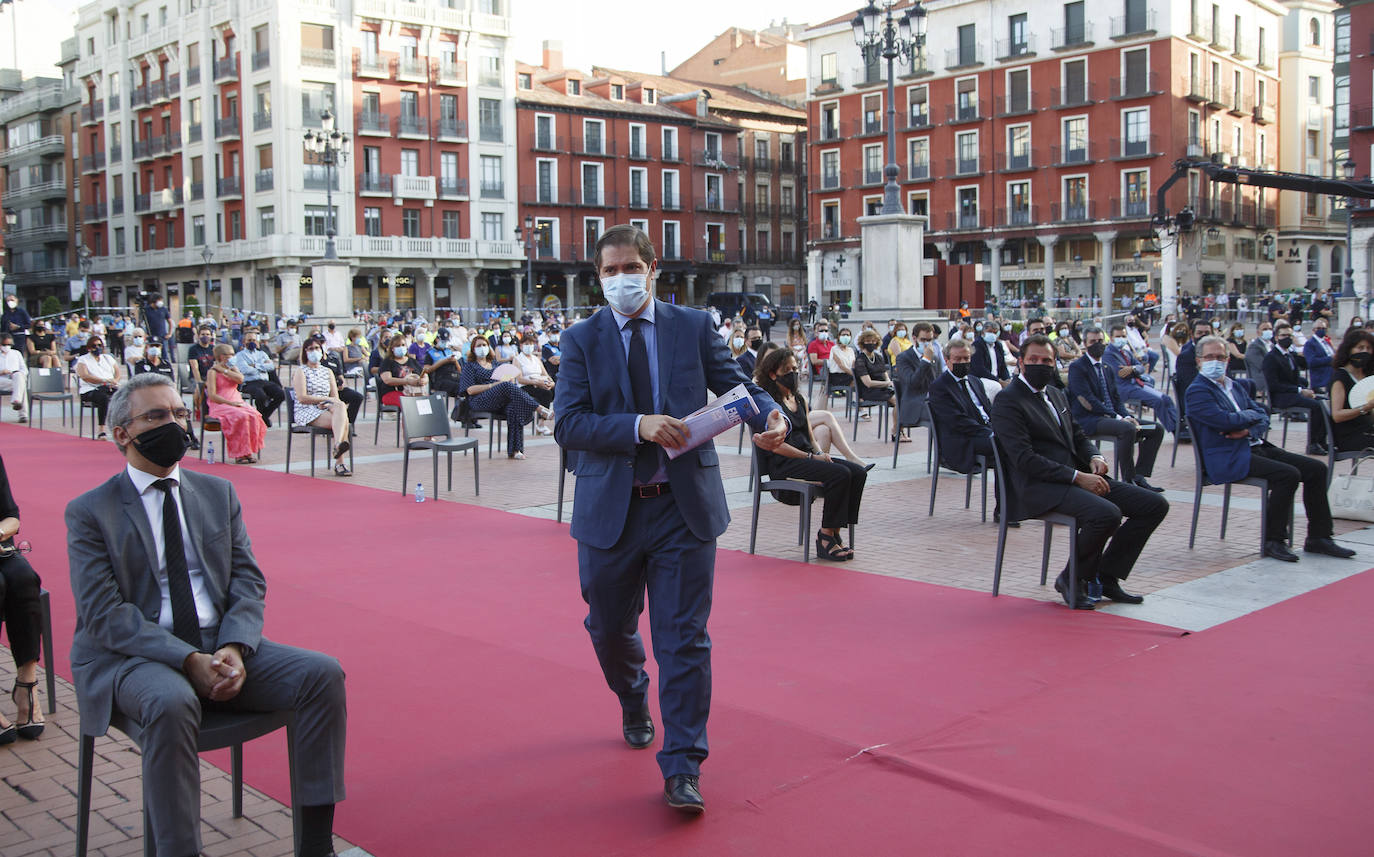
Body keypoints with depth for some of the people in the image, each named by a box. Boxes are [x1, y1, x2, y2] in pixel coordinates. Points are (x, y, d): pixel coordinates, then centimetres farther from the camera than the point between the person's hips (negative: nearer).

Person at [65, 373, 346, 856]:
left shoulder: (218, 494, 14)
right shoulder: (89, 513, 1)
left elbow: (249, 581, 7)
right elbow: (104, 614, -10)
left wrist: (234, 648, -13)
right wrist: (187, 660, -22)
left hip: (222, 647, 4)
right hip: (134, 656, -4)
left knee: (323, 673, -17)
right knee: (171, 703, -37)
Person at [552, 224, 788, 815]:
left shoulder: (693, 327, 3)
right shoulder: (581, 341, 0)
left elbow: (735, 384, 4)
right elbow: (568, 424, -10)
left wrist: (769, 415, -18)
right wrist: (639, 426, -23)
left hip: (684, 505, -1)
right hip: (610, 509, 1)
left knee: (684, 638, -2)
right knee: (609, 629, 18)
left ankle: (682, 768, 8)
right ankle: (634, 704, 51)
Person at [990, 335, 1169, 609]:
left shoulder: (1055, 394, 21)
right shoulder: (1007, 401, -7)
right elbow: (1024, 459, -16)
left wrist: (1094, 457, 2)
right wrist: (1077, 477, -20)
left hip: (1079, 478, 9)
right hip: (1040, 487, -9)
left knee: (1155, 504, -2)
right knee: (1107, 513, -33)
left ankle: (1106, 576, 7)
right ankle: (1073, 579, -7)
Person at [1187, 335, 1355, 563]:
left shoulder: (1235, 387, 23)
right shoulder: (1197, 391, -6)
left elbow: (1263, 416, 15)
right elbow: (1224, 420, -20)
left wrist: (1250, 430, -7)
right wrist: (1250, 415, -1)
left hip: (1256, 447, 9)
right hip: (1228, 459, -9)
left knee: (1316, 468, -1)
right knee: (1289, 474, -27)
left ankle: (1318, 537, 6)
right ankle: (1273, 540, -16)